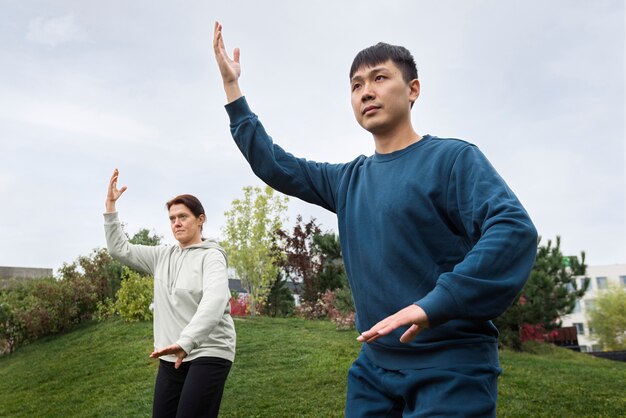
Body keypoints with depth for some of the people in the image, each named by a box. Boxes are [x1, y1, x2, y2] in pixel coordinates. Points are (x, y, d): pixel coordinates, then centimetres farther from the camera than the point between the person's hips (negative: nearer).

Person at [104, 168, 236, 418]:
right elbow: (119, 249, 14)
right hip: (171, 356, 6)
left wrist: (186, 341, -36)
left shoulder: (211, 256, -8)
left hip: (209, 353, -6)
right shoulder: (162, 256, 12)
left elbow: (215, 301, -23)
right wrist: (110, 205, 7)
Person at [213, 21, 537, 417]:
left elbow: (514, 230, -21)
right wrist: (231, 85, 18)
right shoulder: (347, 180, 11)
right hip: (373, 365, 6)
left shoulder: (453, 157, -7)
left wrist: (434, 305, -31)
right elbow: (272, 164, 19)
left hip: (451, 367, -6)